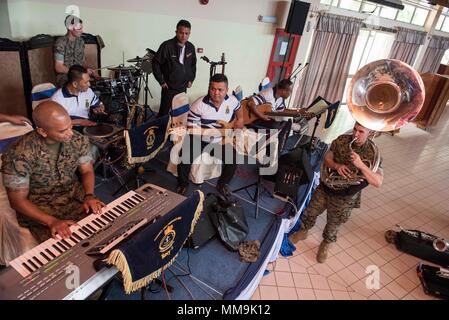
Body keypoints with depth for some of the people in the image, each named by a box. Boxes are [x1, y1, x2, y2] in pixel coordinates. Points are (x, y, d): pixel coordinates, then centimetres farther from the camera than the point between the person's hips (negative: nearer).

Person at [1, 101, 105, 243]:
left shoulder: (78, 140, -10)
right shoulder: (19, 155, -23)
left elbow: (87, 171, 4)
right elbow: (17, 200, -15)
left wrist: (89, 196, -15)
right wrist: (52, 221, -28)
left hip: (76, 198, 4)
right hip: (39, 211, -4)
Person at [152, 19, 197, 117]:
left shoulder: (191, 47, 3)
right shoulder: (167, 46, -14)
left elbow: (193, 64, 18)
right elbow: (156, 63, -8)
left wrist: (191, 80, 12)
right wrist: (161, 81, -8)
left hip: (183, 88, 5)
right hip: (169, 88, -5)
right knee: (163, 113, 2)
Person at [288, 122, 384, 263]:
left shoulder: (372, 154, -19)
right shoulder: (341, 140, -11)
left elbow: (378, 182, -26)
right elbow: (327, 159, -5)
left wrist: (360, 165, -40)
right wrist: (337, 165, -28)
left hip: (345, 198, -2)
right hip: (325, 188, 3)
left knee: (334, 224, 19)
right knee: (310, 213, 19)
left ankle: (326, 244, 49)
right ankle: (303, 231, 50)